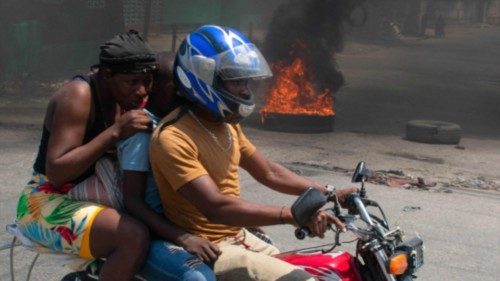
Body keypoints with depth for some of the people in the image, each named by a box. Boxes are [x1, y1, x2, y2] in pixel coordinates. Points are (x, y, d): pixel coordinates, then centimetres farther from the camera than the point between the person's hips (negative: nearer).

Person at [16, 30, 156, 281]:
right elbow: (56, 171, -26)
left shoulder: (124, 97, 4)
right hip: (49, 204, -8)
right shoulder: (78, 96, -20)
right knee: (134, 238, -29)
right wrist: (115, 132, -29)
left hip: (83, 197, 9)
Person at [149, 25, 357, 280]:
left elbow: (269, 173, 16)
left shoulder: (227, 125, 9)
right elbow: (216, 207, -31)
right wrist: (292, 215, -38)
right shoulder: (173, 138, -22)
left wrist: (330, 194, 7)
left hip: (238, 238, 9)